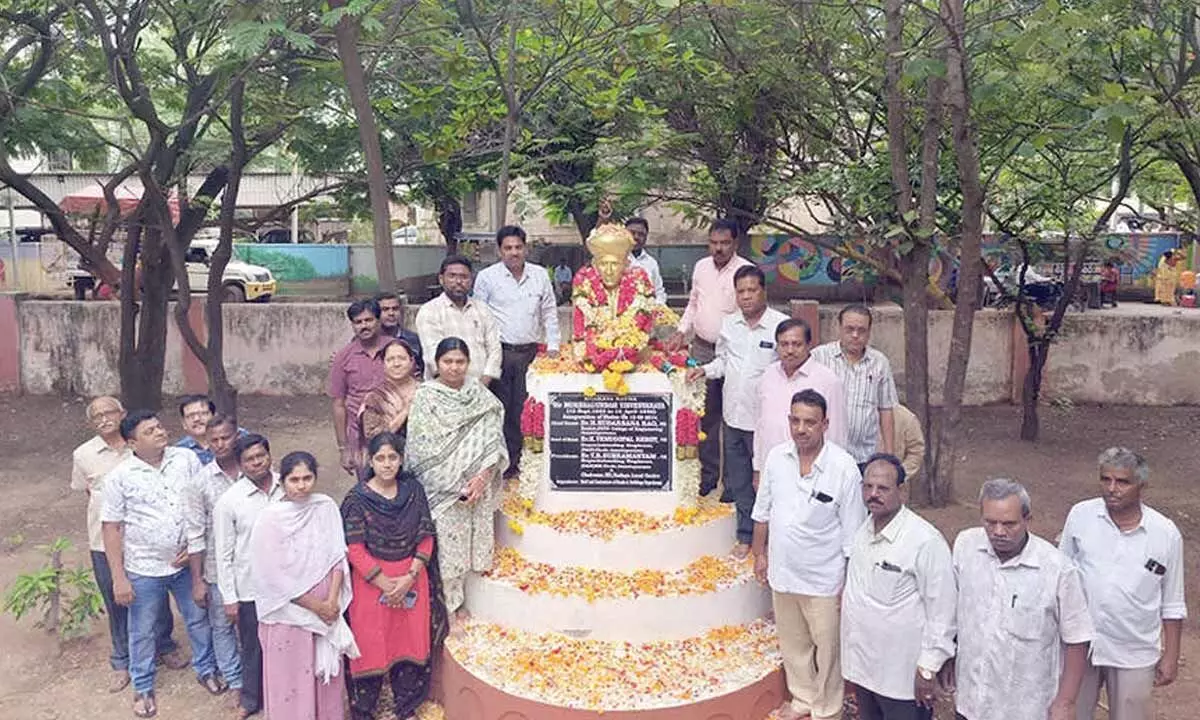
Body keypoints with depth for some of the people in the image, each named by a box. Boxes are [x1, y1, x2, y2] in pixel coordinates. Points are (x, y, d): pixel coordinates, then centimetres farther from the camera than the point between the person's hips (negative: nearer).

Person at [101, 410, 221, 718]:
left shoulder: (187, 459, -7)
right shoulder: (120, 477, -13)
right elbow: (112, 528, -9)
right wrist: (119, 578, -10)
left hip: (186, 562, 2)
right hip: (144, 569, -2)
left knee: (199, 619, 18)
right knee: (142, 631, 14)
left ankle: (206, 669, 41)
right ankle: (143, 687, 35)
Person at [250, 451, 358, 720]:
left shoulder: (326, 507, -4)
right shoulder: (270, 518, -14)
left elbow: (338, 557, -2)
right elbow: (273, 576, -14)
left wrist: (331, 601, -13)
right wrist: (314, 606, -12)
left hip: (326, 608, 3)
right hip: (288, 613, -3)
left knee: (327, 672, 15)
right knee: (290, 676, 8)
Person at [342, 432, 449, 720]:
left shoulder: (414, 491, -2)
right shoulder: (357, 499, -10)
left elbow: (426, 538, -1)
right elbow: (355, 549, -12)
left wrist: (409, 578, -12)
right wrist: (385, 584, -15)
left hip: (411, 580, 3)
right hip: (371, 582, -3)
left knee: (411, 643, 12)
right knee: (370, 646, 7)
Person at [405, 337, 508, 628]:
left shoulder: (480, 395, 4)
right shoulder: (425, 397, -6)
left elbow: (493, 440, 0)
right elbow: (420, 446, -11)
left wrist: (483, 476, -15)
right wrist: (455, 485, -15)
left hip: (475, 487, 3)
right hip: (439, 489, -3)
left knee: (463, 541, 12)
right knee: (443, 542, 1)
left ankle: (456, 599, 30)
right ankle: (445, 607, 18)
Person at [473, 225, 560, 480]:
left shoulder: (540, 275, 9)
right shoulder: (487, 277, 1)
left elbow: (550, 313, 14)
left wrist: (553, 346, 7)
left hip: (530, 352, 2)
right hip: (499, 352, -2)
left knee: (523, 410, 2)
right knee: (500, 410, -3)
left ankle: (521, 461, 13)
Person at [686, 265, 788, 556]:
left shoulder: (781, 324, -12)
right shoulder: (729, 323, 5)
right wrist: (705, 370, 0)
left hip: (764, 419, -5)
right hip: (733, 415, 5)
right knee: (738, 481, 16)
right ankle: (746, 535, 32)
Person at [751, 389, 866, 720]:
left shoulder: (843, 468, -20)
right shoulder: (776, 457, -6)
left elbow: (853, 534, -14)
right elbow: (763, 511, 7)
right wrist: (760, 554, 10)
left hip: (823, 579, -4)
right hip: (782, 572, 5)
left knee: (827, 648, 14)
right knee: (792, 643, 23)